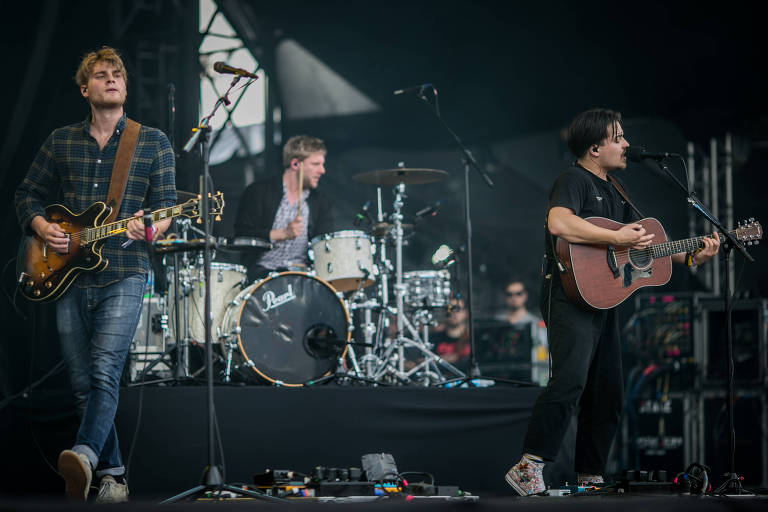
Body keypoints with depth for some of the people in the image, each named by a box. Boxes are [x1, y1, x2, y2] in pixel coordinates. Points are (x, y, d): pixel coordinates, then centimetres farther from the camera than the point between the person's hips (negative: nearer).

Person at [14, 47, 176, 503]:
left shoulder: (153, 142, 6)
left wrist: (149, 227, -21)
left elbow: (166, 205, 1)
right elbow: (28, 194, 18)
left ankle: (85, 454, -38)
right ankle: (111, 473, 13)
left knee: (105, 372, -22)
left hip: (124, 275, -4)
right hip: (69, 276, 4)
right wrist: (42, 226, -2)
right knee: (83, 383, 5)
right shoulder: (60, 142, 13)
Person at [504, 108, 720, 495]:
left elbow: (644, 240, 26)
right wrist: (619, 238, -24)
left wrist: (691, 257, 12)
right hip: (570, 297, -10)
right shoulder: (574, 180, -8)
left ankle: (590, 477, 17)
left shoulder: (614, 191, 22)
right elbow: (559, 223, -29)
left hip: (603, 302, 10)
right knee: (570, 380, -24)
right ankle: (528, 470, -26)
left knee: (607, 395, 10)